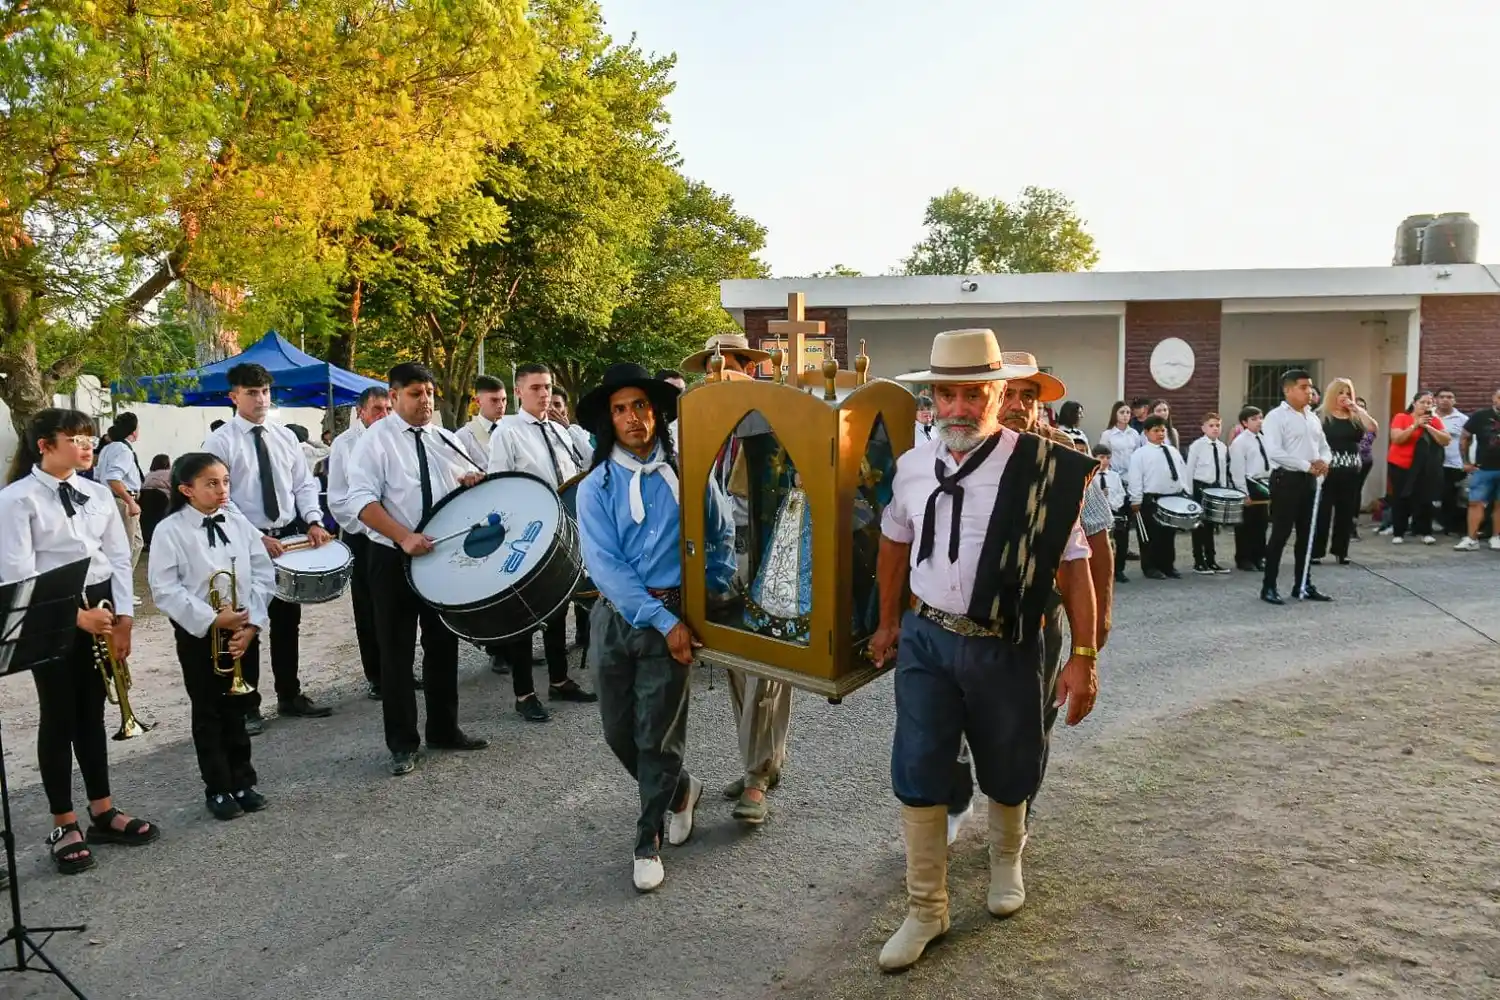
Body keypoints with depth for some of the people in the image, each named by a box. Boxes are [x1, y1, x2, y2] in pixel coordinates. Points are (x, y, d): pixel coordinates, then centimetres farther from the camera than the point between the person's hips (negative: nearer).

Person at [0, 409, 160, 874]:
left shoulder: (99, 494, 6)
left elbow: (119, 558, 8)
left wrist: (123, 617, -1)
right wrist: (74, 615, -20)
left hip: (100, 607, 5)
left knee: (91, 711, 14)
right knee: (59, 717, 4)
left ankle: (103, 813, 25)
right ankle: (64, 827, 17)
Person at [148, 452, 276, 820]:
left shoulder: (239, 523, 1)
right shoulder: (170, 531, -10)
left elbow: (263, 575, 1)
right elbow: (165, 590, -14)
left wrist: (251, 624, -9)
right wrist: (212, 620, -19)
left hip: (243, 630, 3)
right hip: (197, 633, -3)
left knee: (236, 710, 15)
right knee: (208, 713, 9)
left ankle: (242, 782, 27)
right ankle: (218, 789, 21)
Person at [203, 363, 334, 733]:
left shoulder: (286, 437, 7)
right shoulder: (219, 442, -9)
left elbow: (304, 484, 8)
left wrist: (313, 522, -9)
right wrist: (254, 538, -22)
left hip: (290, 536, 5)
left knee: (287, 622, 15)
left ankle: (290, 696, 29)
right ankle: (247, 707, 19)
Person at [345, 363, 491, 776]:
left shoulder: (446, 440, 9)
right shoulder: (376, 439, -8)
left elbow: (469, 486, 20)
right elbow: (362, 500, -17)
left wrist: (472, 480, -5)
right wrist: (404, 537, -28)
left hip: (444, 556, 5)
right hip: (393, 559, -5)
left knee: (443, 645, 14)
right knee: (397, 652, 4)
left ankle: (444, 729, 28)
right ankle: (402, 743, 15)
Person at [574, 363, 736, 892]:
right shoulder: (595, 487, 0)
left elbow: (722, 536, 13)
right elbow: (607, 566, -9)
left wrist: (712, 594, 2)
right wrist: (665, 623, -15)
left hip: (673, 616, -2)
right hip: (616, 616, 2)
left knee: (657, 736, -1)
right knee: (618, 732, 10)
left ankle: (648, 841, 19)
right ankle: (680, 789, 38)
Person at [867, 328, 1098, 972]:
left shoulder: (1043, 470, -13)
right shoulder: (913, 466, 0)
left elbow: (1075, 564, -9)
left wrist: (1082, 658, -11)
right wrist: (888, 622, 23)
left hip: (1005, 648, -2)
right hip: (926, 638, 3)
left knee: (1008, 773, 16)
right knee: (916, 774, 2)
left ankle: (1006, 861, 49)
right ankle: (925, 911, 21)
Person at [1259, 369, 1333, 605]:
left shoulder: (1313, 418, 15)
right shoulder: (1276, 417, -10)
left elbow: (1324, 447, 19)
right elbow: (1274, 452, -21)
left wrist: (1323, 462, -5)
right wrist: (1307, 465, -20)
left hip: (1309, 481, 8)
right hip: (1286, 480, -8)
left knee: (1306, 534, 12)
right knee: (1280, 534, -4)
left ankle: (1303, 584, 21)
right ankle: (1269, 586, 3)